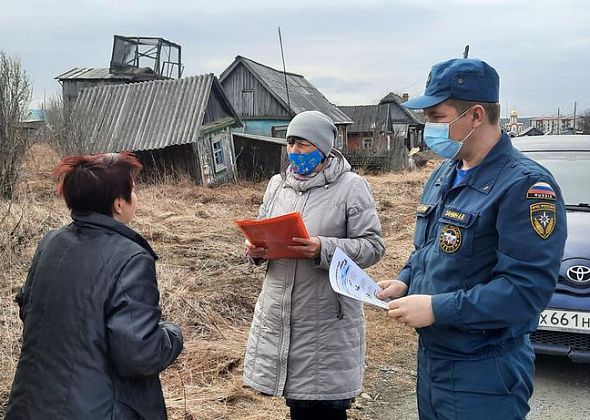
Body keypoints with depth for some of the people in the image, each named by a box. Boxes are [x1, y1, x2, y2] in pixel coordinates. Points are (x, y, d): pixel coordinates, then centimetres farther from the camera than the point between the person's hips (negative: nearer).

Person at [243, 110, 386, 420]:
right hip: (279, 313, 5)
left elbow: (372, 246, -10)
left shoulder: (351, 187, -7)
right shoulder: (277, 184, 10)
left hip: (326, 321, -5)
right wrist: (255, 250, -4)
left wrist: (323, 249, -24)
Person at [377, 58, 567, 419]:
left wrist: (438, 308, -25)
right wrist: (405, 281, 2)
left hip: (483, 377, -8)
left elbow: (528, 288, -25)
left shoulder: (524, 185, -19)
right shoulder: (444, 175, 10)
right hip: (430, 357, 8)